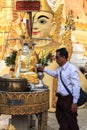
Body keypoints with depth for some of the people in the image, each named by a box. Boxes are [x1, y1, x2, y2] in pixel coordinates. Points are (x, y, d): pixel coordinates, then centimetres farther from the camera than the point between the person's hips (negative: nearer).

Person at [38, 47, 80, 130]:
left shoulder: (72, 69, -21)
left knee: (71, 122, 2)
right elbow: (54, 74, 30)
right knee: (61, 119, 23)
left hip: (68, 99, -9)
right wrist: (44, 69, 26)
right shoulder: (60, 68, 6)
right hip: (60, 98, 9)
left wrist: (75, 102, -21)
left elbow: (76, 86, -22)